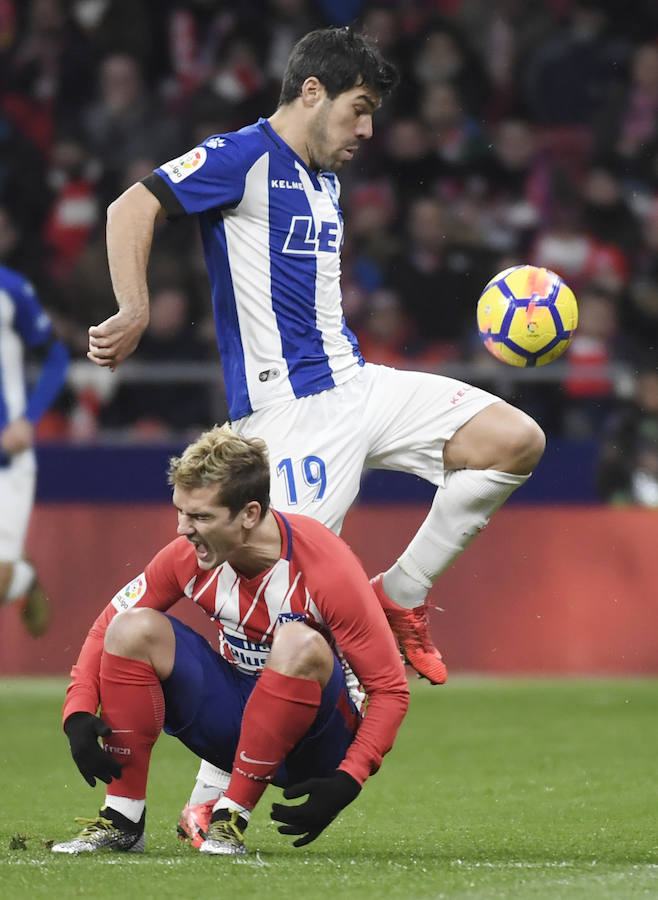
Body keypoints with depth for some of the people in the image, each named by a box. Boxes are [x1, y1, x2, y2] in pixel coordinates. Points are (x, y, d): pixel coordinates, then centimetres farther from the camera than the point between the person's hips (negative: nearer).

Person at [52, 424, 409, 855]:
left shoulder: (325, 568, -25)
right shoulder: (188, 556, -11)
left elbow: (391, 688, -20)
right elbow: (106, 627, 0)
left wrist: (346, 782, -31)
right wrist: (78, 714, -17)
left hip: (316, 747, -5)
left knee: (299, 641, -35)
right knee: (134, 626, -15)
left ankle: (232, 818, -24)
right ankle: (122, 819, -13)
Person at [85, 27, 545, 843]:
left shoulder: (326, 181, 19)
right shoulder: (243, 158, -7)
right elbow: (131, 209, -16)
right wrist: (134, 313, -27)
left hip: (355, 382, 9)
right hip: (290, 406, -9)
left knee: (515, 440, -4)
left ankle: (401, 594, 8)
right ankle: (209, 801, -7)